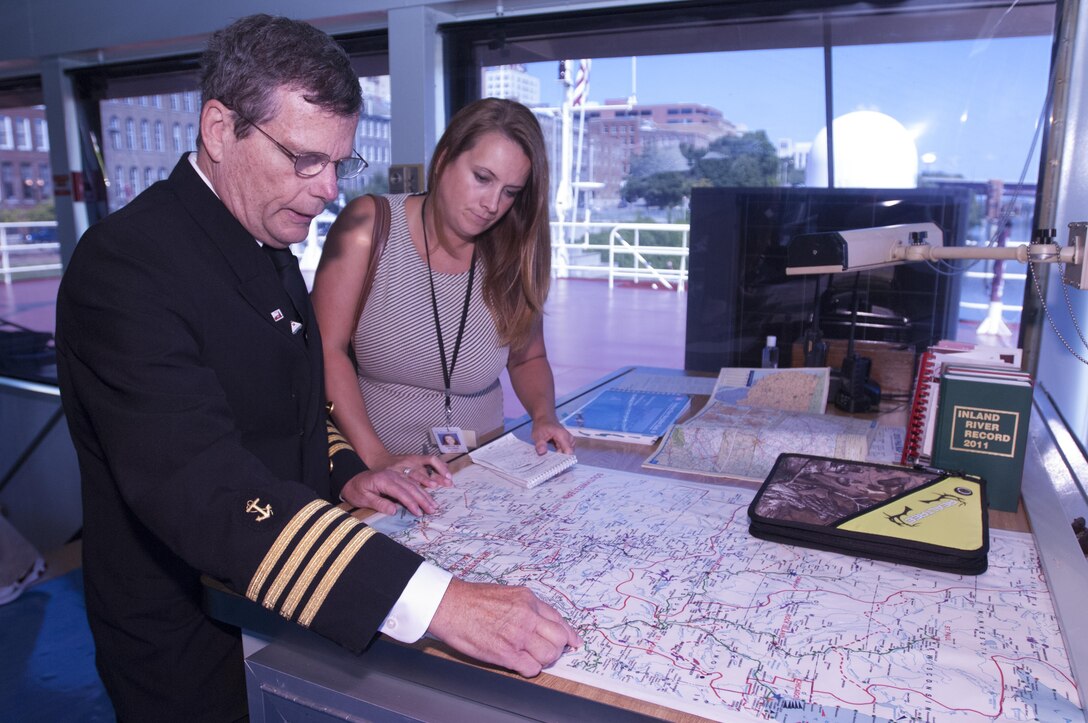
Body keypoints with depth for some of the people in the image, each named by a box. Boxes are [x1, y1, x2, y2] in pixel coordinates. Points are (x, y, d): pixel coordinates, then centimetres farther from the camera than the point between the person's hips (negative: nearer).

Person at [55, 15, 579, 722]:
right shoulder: (127, 262, -25)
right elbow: (201, 486, -37)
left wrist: (342, 472, -2)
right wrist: (435, 602, -45)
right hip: (194, 653, -7)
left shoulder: (267, 245, 5)